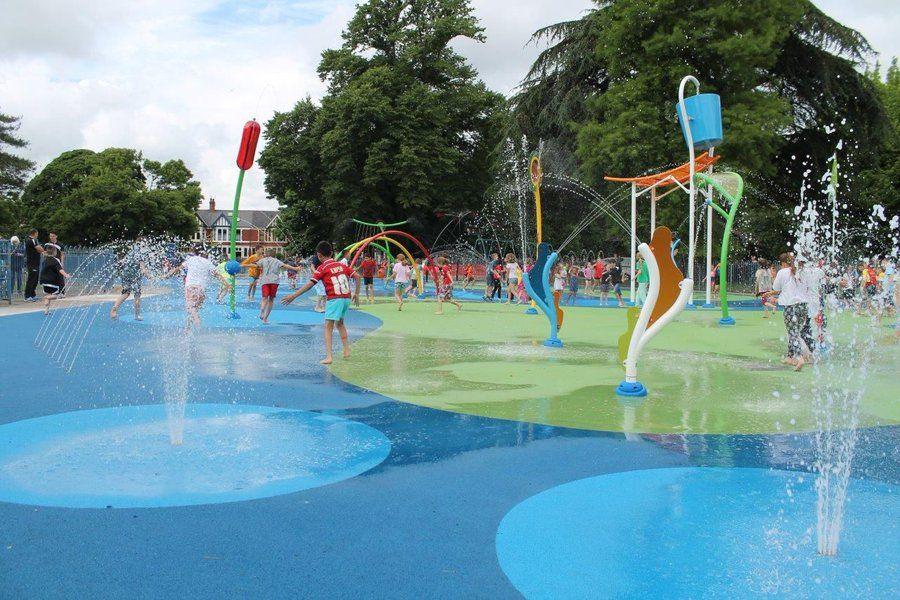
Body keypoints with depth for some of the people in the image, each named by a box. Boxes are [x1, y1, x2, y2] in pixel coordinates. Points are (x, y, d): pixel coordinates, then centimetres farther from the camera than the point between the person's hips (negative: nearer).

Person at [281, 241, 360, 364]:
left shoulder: (323, 268, -3)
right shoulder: (341, 265, 13)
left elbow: (310, 284, -10)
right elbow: (357, 276, 11)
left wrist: (293, 296, -11)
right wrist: (356, 294, 19)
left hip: (334, 299, -6)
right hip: (346, 297, 6)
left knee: (328, 326, -4)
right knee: (340, 324, 25)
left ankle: (329, 356, -15)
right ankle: (346, 351, 28)